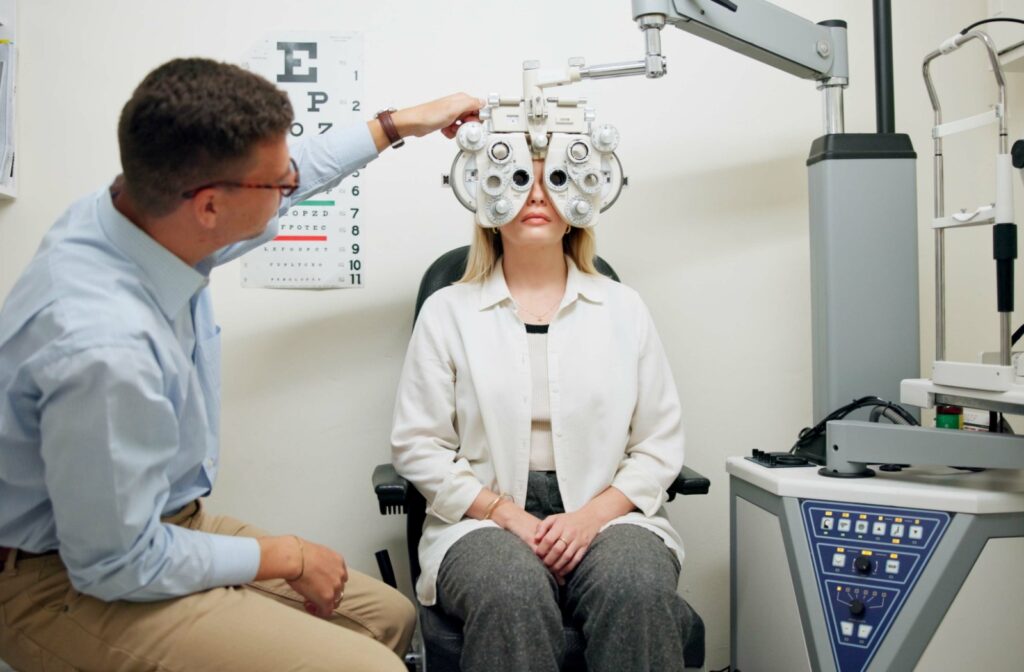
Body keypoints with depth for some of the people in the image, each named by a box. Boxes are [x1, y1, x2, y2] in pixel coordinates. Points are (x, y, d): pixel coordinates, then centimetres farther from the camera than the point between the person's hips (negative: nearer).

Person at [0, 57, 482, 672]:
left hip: (160, 523, 9)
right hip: (77, 587, -8)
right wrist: (285, 558, -12)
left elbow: (300, 174, 11)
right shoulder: (104, 348, -36)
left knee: (390, 616, 10)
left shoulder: (146, 212, -10)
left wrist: (399, 124, 18)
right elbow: (117, 566, -24)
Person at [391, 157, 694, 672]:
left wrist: (593, 515, -10)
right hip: (484, 518, -1)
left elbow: (660, 443, 7)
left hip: (608, 512, 2)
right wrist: (507, 514, -11)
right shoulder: (447, 310, 6)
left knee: (637, 590, -31)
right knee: (512, 597, -34)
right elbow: (417, 445, 1)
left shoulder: (623, 309, 10)